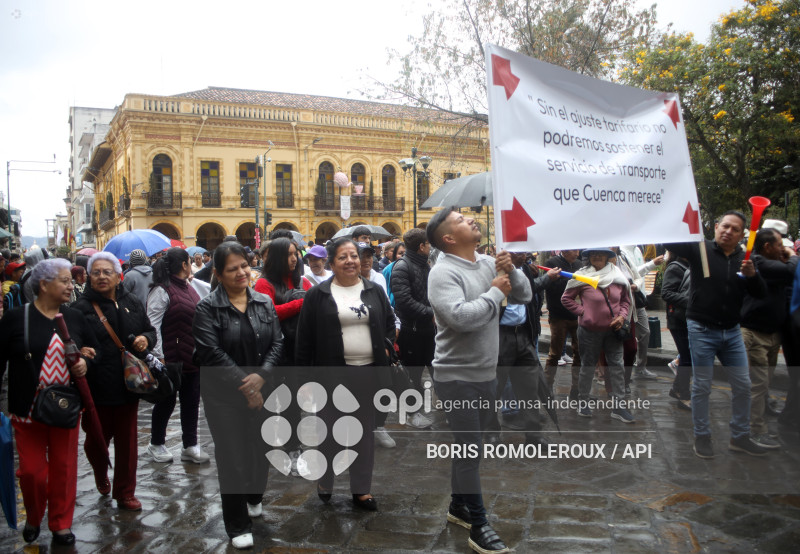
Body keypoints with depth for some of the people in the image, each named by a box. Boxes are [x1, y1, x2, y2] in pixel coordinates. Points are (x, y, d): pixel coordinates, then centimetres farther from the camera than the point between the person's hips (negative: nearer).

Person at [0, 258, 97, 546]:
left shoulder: (75, 317, 5)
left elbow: (94, 350, 16)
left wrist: (86, 363, -6)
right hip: (28, 409, -3)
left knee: (64, 468, 8)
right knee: (31, 470, 3)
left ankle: (61, 523, 25)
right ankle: (33, 518, 30)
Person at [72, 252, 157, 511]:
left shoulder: (132, 303, 5)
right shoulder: (81, 308, -7)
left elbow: (150, 330, 16)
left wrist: (145, 339, -6)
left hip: (128, 384, 3)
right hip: (97, 386, -3)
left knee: (127, 441, 10)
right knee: (98, 438, 13)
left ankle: (125, 493, 25)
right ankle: (101, 475, 46)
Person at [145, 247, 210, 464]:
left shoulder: (189, 288, 13)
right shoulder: (161, 291, -13)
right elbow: (153, 325, -17)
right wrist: (159, 356, -20)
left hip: (192, 357, 8)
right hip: (172, 359, -8)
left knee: (191, 401, 11)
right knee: (167, 402, 7)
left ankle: (190, 446, 21)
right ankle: (156, 444, 27)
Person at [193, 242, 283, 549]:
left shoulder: (264, 302, 5)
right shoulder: (208, 308, -9)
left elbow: (277, 342, 1)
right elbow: (211, 353, -15)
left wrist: (261, 375, -14)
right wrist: (244, 385, -15)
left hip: (262, 390, 4)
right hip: (224, 397, -4)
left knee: (260, 449, 14)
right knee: (232, 457, 1)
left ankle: (254, 498, 43)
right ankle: (238, 526, 16)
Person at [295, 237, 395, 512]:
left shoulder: (375, 291, 6)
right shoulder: (317, 295, -4)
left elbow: (389, 322, 17)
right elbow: (305, 338, -3)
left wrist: (385, 345, 0)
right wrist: (305, 373, -6)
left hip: (368, 372, 3)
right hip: (332, 373, -3)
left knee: (364, 431, 11)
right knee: (329, 429, 10)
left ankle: (361, 489, 24)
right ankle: (324, 482, 32)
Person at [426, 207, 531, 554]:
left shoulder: (488, 263, 5)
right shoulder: (443, 272, -17)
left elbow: (525, 295, 8)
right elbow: (461, 317, -31)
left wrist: (510, 271, -10)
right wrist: (495, 291, -19)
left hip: (486, 373, 8)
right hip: (457, 377, -7)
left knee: (470, 446, 19)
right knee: (470, 449, -2)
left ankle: (458, 507, 35)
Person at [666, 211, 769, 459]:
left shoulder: (744, 259, 6)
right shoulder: (699, 248, -6)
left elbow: (761, 294, 1)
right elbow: (669, 240, -15)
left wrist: (752, 275, -18)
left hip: (732, 331, 5)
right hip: (702, 329, -5)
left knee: (743, 385, 10)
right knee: (701, 387, 3)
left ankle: (740, 437, 24)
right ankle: (702, 437, 16)